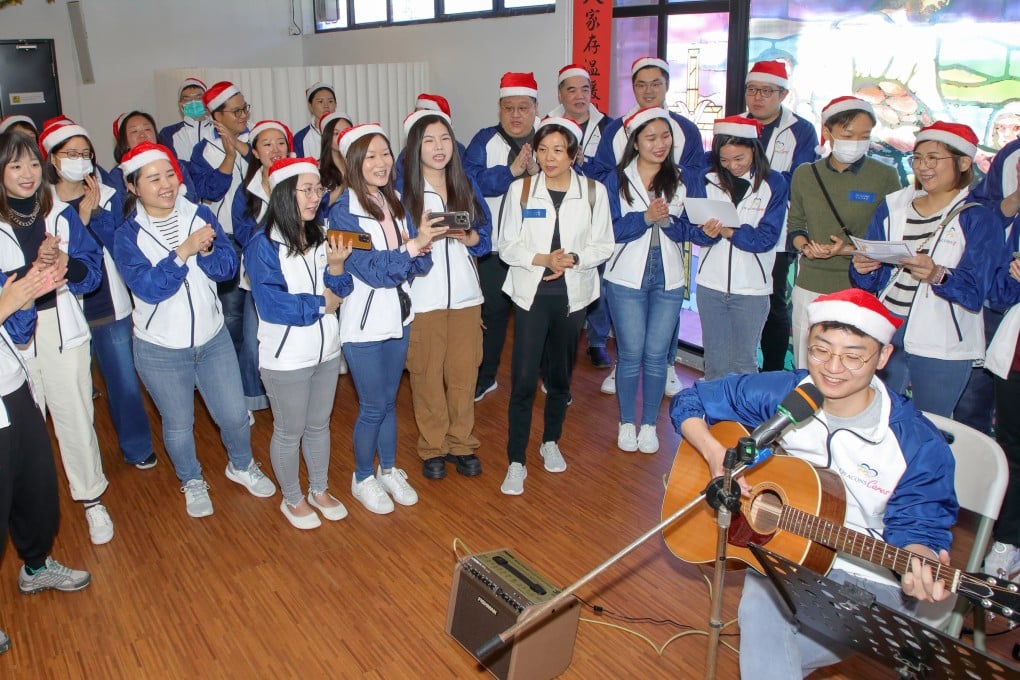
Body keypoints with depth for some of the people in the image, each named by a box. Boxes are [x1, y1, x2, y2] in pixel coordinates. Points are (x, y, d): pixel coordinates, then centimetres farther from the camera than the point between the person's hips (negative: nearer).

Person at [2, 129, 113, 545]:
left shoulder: (61, 212, 4)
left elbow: (92, 267, 1)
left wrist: (65, 262, -18)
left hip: (61, 327, 1)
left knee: (75, 416, 6)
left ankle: (91, 498, 21)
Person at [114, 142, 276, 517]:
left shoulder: (200, 215, -4)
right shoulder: (127, 235, -11)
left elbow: (229, 266, -7)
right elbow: (148, 287, -22)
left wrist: (207, 250, -27)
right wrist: (184, 251, -32)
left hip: (213, 338, 2)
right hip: (161, 349, -2)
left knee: (234, 415, 11)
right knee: (179, 425, 15)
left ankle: (242, 465, 41)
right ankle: (192, 482, 41)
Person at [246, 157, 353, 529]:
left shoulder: (320, 237, 1)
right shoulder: (263, 245, -16)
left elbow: (337, 293, 1)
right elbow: (271, 305, -21)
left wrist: (336, 265, -18)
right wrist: (320, 303, -15)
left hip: (326, 351, 6)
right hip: (286, 357, -6)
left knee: (319, 425, 20)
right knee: (289, 432, 12)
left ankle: (319, 490, 39)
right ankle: (292, 499, 32)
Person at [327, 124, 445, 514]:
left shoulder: (395, 204, 3)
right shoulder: (343, 213, -15)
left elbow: (420, 266, 1)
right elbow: (373, 271, -21)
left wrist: (422, 248, -21)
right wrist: (414, 245, -31)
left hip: (398, 318, 6)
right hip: (364, 324, -6)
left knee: (389, 400, 19)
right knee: (372, 407, 6)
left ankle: (388, 470, 37)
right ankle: (362, 479, 28)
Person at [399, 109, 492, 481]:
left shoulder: (468, 186, 8)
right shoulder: (401, 190, -3)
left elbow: (485, 236, 7)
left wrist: (465, 235, -14)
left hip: (465, 293, 3)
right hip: (422, 296, -3)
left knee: (464, 372, 7)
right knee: (426, 374, 4)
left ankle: (461, 443, 25)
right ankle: (432, 447, 21)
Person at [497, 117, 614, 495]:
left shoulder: (593, 191, 1)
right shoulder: (520, 190, -1)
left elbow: (603, 246, 2)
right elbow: (507, 246, -2)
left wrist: (574, 259, -17)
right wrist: (543, 259, -18)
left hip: (571, 294, 2)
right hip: (531, 294, -1)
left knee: (560, 375, 14)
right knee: (523, 379, -6)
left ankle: (551, 442, 35)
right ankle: (516, 461, 4)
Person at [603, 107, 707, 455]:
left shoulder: (686, 181, 6)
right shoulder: (617, 181, 2)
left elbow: (694, 228, -4)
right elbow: (610, 229, -7)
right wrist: (646, 217, -20)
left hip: (669, 280, 1)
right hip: (627, 278, -1)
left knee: (656, 354, 5)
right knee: (631, 353, 2)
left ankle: (649, 424, 21)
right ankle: (627, 423, 21)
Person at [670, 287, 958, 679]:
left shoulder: (920, 445, -13)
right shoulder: (778, 394, -7)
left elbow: (915, 526, -8)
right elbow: (689, 403, 0)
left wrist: (923, 567, -31)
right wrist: (717, 456, -18)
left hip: (867, 576, -1)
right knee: (760, 612, -31)